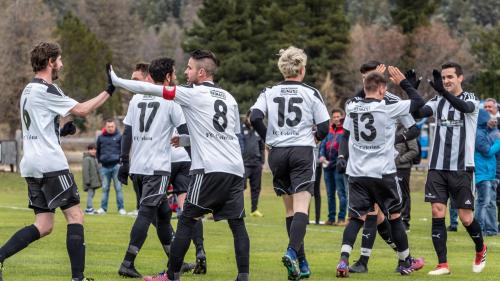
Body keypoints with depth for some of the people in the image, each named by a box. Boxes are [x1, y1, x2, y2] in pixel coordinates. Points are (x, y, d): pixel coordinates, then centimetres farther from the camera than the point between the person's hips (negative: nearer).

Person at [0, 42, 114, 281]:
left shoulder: (28, 90, 19)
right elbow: (81, 110, -11)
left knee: (43, 226, 7)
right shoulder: (45, 90, -11)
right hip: (50, 164, -9)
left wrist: (60, 131, 17)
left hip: (31, 166, 9)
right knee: (75, 216, -4)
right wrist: (108, 91, -2)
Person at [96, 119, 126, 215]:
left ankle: (121, 208, 2)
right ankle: (103, 208, 8)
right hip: (104, 166, 2)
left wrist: (121, 162, -4)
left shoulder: (119, 137, 3)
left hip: (116, 165, -2)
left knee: (118, 188, 0)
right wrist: (99, 161, 11)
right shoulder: (101, 138, 10)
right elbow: (98, 150, 20)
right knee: (105, 188, 5)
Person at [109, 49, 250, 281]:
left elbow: (153, 90, -1)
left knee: (187, 220, 1)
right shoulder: (228, 98, 19)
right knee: (237, 223, 4)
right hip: (235, 169, 6)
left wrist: (116, 81, 7)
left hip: (209, 169, -6)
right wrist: (186, 139, 33)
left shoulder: (193, 94, 0)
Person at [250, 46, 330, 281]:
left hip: (277, 153, 3)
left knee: (290, 209, 12)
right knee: (301, 208, -9)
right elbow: (324, 126, -2)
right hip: (302, 151, -3)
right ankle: (292, 251, -33)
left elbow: (255, 118, -8)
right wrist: (316, 137, 20)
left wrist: (268, 138, 7)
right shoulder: (311, 93, 0)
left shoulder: (269, 93, 6)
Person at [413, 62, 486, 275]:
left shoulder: (471, 100, -2)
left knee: (466, 217, 0)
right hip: (437, 167, 3)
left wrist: (443, 91, -43)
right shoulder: (438, 101, 8)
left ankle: (480, 249, 29)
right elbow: (419, 112, -9)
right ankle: (442, 264, -2)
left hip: (462, 167, -3)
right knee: (437, 213, -6)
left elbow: (465, 107, -26)